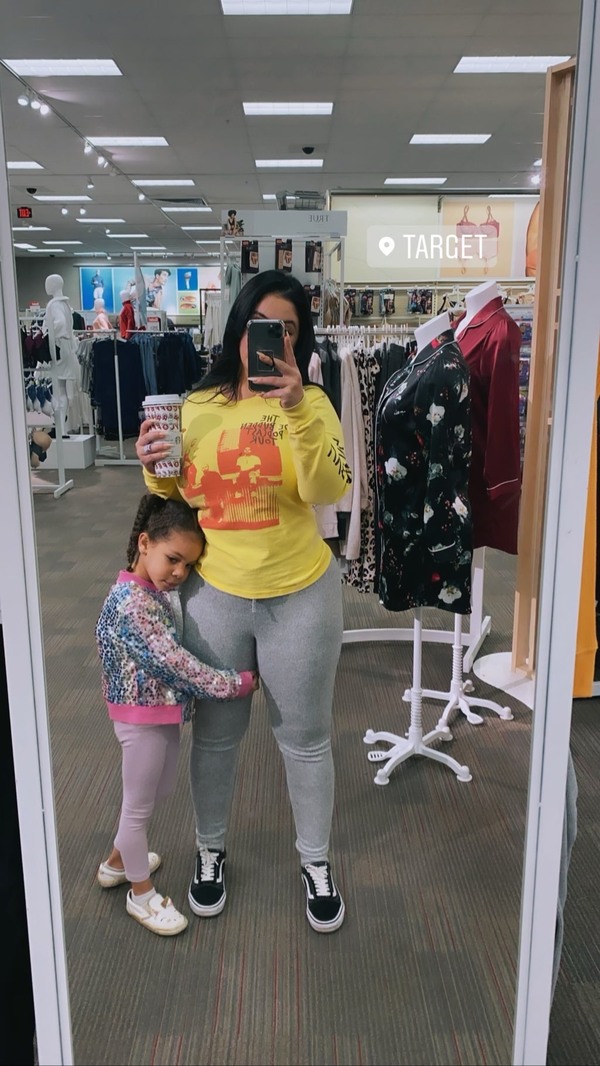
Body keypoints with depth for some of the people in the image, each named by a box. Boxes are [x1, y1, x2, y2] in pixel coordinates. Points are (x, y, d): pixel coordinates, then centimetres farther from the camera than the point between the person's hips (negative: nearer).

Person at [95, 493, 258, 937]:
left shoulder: (154, 591, 4)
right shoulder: (130, 602, -27)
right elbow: (173, 661, -30)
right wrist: (237, 684, -25)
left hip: (165, 711, 10)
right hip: (142, 717, -10)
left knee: (159, 791, 26)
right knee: (139, 805, 10)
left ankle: (118, 862, 47)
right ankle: (142, 893, 31)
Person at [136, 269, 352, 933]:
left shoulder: (310, 404, -8)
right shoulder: (199, 407, 1)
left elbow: (328, 489, -24)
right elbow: (178, 498, 11)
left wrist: (296, 408, -33)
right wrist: (154, 470, -10)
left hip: (300, 596, -2)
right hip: (214, 595, 2)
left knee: (305, 739, 14)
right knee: (215, 736, 18)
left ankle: (315, 861, 37)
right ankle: (210, 850, 43)